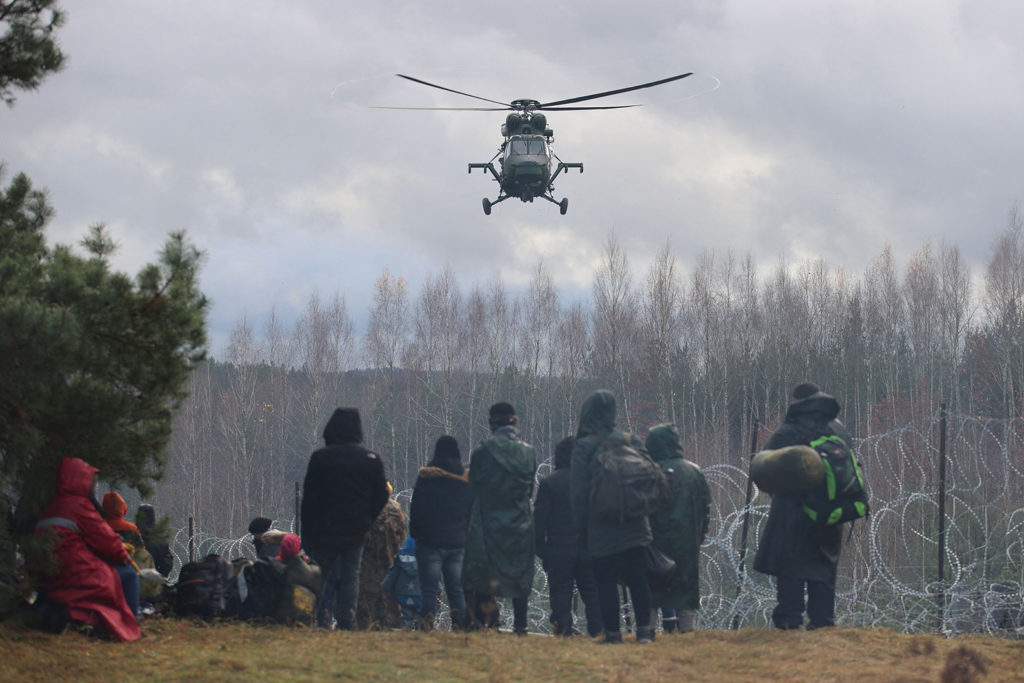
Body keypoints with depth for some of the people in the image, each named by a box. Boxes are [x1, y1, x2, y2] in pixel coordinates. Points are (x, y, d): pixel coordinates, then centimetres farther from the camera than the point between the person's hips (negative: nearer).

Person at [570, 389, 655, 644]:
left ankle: (613, 633, 0)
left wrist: (580, 526, 2)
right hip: (635, 527, 4)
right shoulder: (632, 442, 5)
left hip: (602, 530, -4)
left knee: (606, 583, 2)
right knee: (638, 580, 8)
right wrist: (639, 509, 15)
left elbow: (579, 492, -7)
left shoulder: (584, 447, -7)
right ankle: (644, 630, 4)